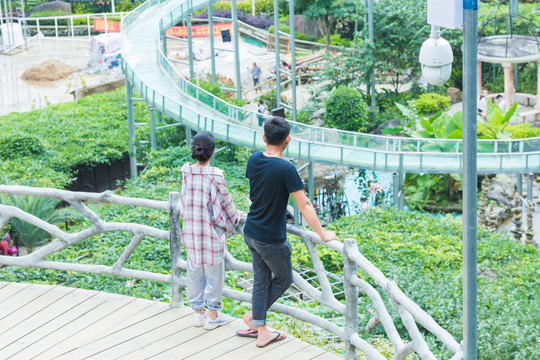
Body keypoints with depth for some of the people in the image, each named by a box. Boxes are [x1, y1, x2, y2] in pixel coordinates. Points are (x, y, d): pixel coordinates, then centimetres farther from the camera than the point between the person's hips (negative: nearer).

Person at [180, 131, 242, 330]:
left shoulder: (186, 172, -6)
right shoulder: (215, 176, -20)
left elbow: (185, 199, 7)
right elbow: (225, 202, -8)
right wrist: (235, 216, 14)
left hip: (190, 230, 5)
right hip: (211, 232, -5)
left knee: (195, 270, 16)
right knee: (214, 272, 9)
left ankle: (199, 312, 28)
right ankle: (213, 316, 18)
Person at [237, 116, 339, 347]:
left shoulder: (254, 161, -3)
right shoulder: (286, 170, -24)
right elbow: (304, 205, -20)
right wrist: (322, 234, -11)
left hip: (251, 233, 7)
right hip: (272, 240, -7)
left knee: (261, 280, 16)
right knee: (283, 279, 17)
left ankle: (261, 331, 23)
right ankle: (252, 316, 22)